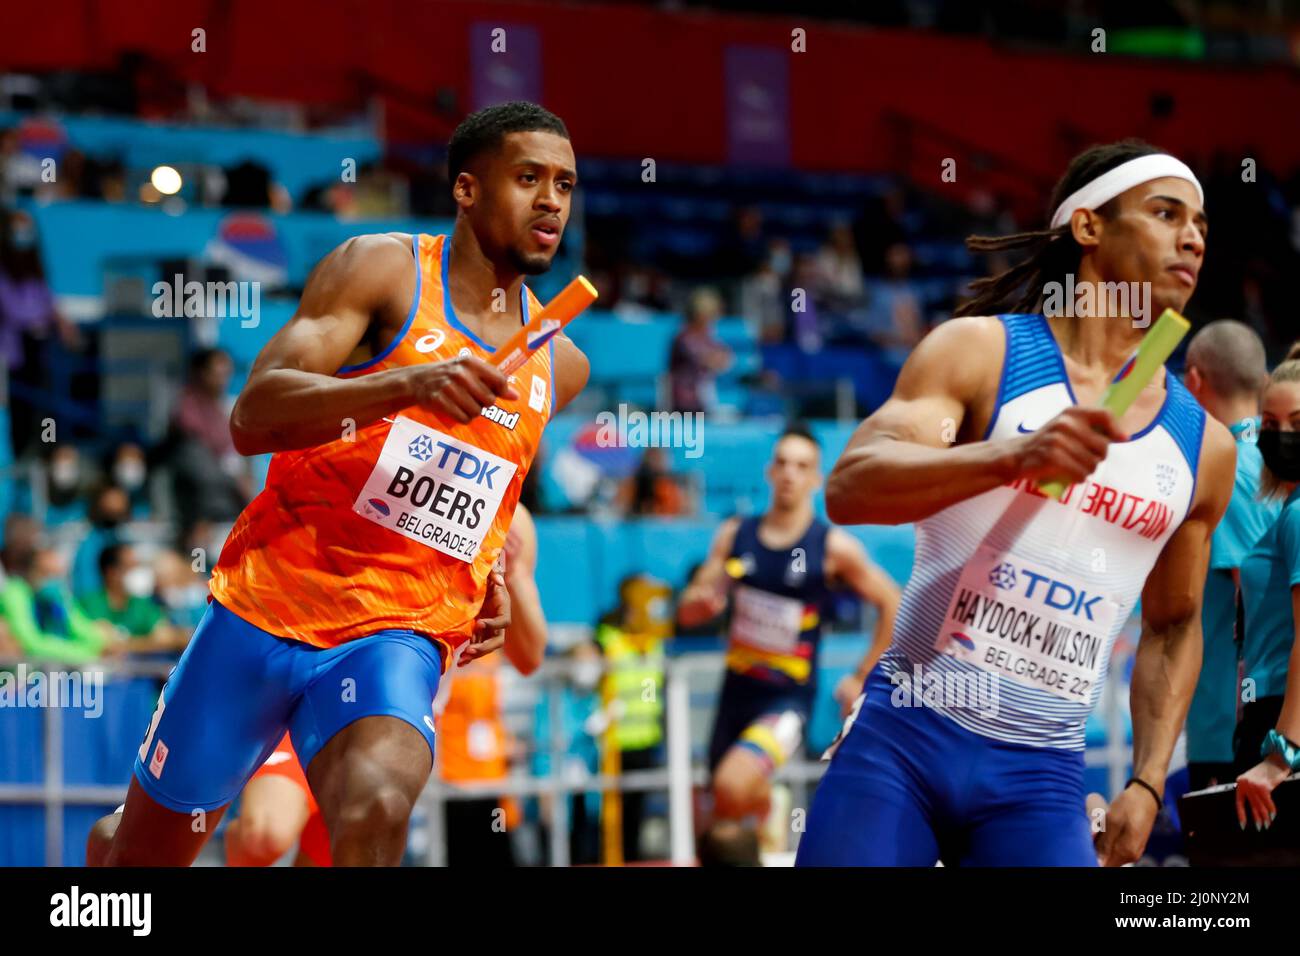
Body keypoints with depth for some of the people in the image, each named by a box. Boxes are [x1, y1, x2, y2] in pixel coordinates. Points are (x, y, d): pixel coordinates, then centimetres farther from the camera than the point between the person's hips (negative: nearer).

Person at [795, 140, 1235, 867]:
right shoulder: (981, 351, -1)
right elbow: (848, 489, -15)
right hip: (905, 734, -3)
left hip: (1043, 776, 3)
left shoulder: (1204, 445, 10)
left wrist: (1148, 783, 11)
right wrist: (1014, 457, -29)